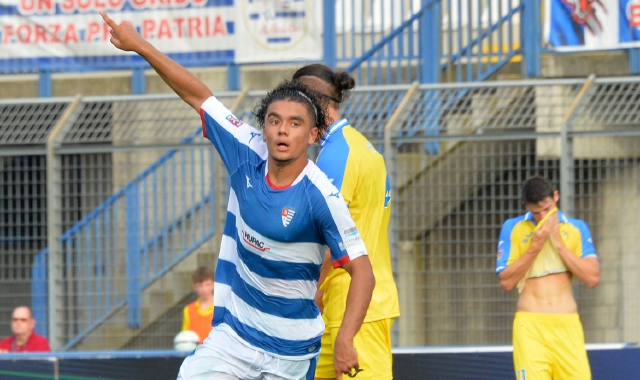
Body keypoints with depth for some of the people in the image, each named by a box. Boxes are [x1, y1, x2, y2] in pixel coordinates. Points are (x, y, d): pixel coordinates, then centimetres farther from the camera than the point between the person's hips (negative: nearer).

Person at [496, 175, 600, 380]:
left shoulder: (576, 228, 9)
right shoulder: (512, 228, 5)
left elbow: (592, 277, -1)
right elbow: (506, 281, -1)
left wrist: (558, 242, -6)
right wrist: (535, 246, -9)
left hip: (568, 325, 1)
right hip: (530, 325, -1)